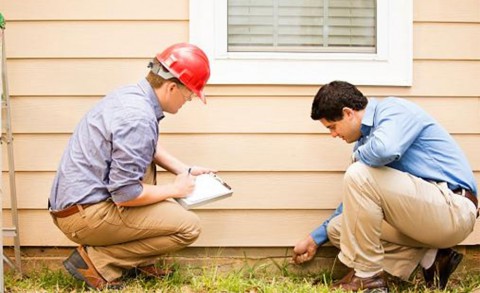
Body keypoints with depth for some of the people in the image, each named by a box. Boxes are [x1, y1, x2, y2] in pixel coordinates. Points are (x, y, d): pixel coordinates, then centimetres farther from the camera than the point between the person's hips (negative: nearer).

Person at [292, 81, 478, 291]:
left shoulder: (394, 109, -10)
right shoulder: (367, 137, 14)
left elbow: (385, 149, -34)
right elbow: (355, 198, 22)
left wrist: (358, 156, -10)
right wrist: (315, 239, 25)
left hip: (453, 209, -10)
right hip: (424, 211, 10)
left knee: (359, 175, -23)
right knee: (338, 229, 8)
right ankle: (429, 258, 3)